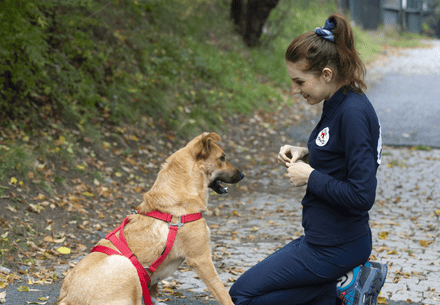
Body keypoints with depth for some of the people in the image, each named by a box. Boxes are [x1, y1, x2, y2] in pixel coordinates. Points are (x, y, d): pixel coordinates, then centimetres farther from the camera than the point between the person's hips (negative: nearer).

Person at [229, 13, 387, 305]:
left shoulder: (353, 112, -24)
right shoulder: (338, 104, 4)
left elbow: (362, 196, -28)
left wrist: (310, 177, -16)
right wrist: (305, 152, 5)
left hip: (333, 247, -10)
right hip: (323, 236, 10)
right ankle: (348, 280, 11)